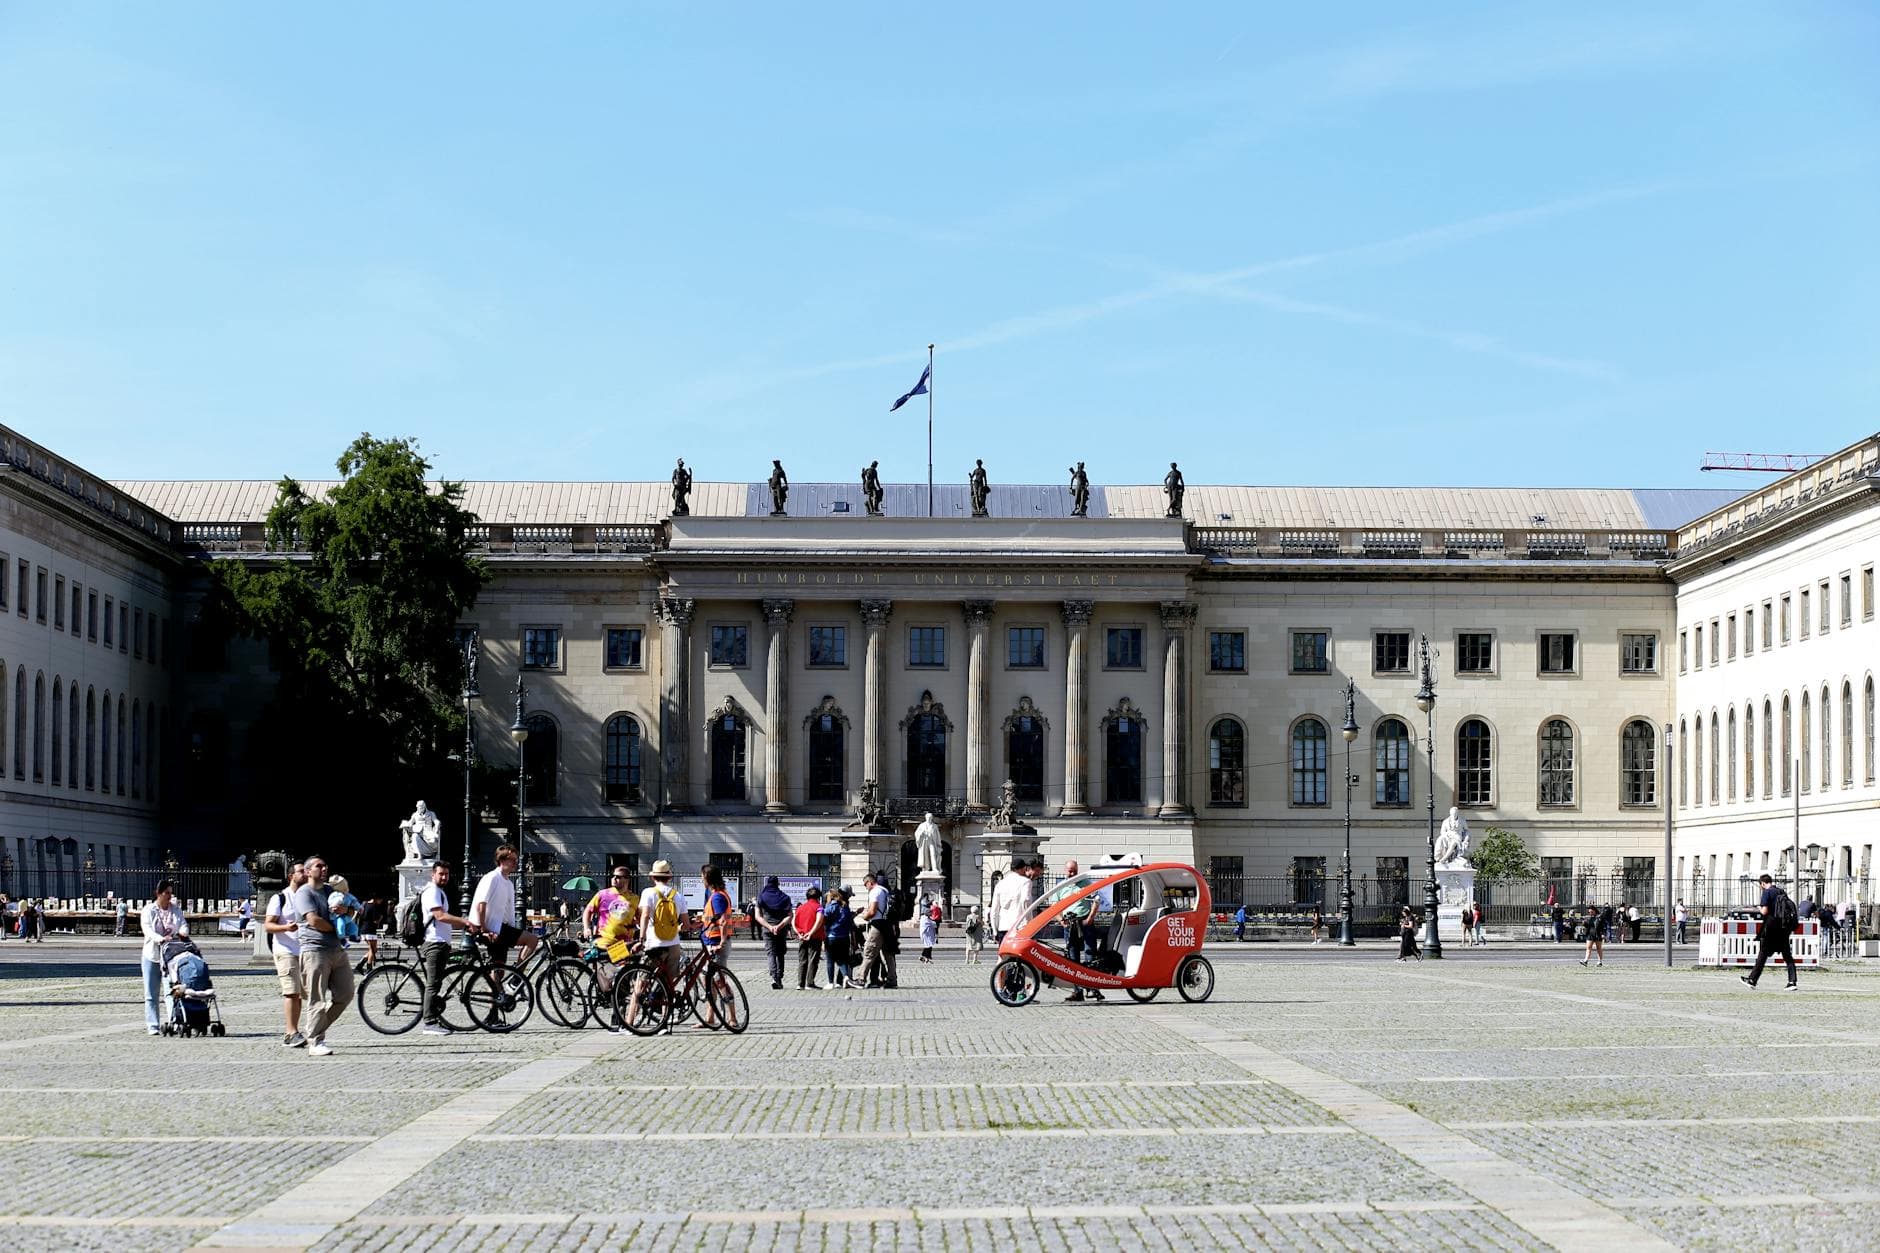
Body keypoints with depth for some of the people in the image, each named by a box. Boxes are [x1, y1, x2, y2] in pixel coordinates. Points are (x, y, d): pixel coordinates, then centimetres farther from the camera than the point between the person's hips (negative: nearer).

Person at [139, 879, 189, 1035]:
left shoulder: (176, 909, 10)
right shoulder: (148, 910, -1)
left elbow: (183, 923, 0)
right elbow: (147, 930, -14)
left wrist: (183, 932, -25)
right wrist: (161, 938, -32)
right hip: (152, 956, -3)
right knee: (152, 994, -1)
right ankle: (152, 1026, 1)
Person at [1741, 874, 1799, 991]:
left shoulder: (1767, 892, -8)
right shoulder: (1782, 892, 12)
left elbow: (1765, 911, -15)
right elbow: (1790, 908, 14)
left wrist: (1759, 908, 5)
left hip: (1771, 926, -5)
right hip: (1784, 927, 5)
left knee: (1763, 954, 4)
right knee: (1787, 955, 5)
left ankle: (1752, 980, 12)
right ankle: (1792, 982, -3)